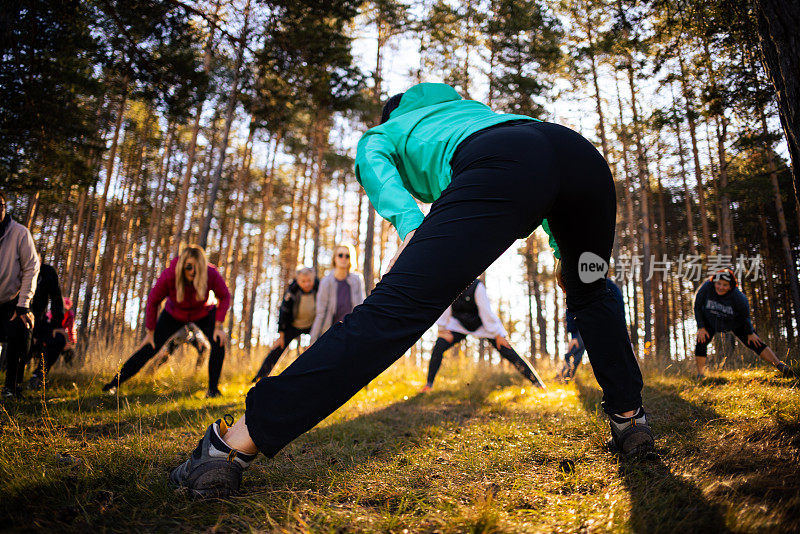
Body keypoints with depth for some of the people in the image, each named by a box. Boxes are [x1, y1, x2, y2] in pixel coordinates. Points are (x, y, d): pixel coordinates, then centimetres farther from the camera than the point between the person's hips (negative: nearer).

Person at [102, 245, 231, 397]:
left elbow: (225, 296, -16)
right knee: (149, 348, -5)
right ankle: (114, 383, 10)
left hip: (203, 312, 0)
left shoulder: (211, 273, -34)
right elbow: (153, 301, -18)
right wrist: (150, 332, -10)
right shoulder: (169, 276, -35)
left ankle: (213, 388, -10)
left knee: (218, 342, -23)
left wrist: (218, 326, -20)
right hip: (175, 314, 0)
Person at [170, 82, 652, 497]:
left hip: (502, 166, -6)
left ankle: (234, 445, -14)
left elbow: (381, 175, 7)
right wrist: (566, 248, 41)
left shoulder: (378, 137, 33)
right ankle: (630, 418, 31)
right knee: (590, 292, 30)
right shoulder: (466, 105, 48)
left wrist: (410, 225, -12)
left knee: (394, 309, -13)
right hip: (582, 150, 6)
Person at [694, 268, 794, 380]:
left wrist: (750, 333, -4)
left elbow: (745, 315, -14)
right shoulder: (706, 288, -30)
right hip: (710, 322, 1)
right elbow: (697, 307, -14)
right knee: (701, 342, -15)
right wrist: (701, 328, -13)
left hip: (734, 323, 0)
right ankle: (700, 375, -8)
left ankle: (779, 365, -2)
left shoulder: (737, 296, -32)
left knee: (755, 343, -8)